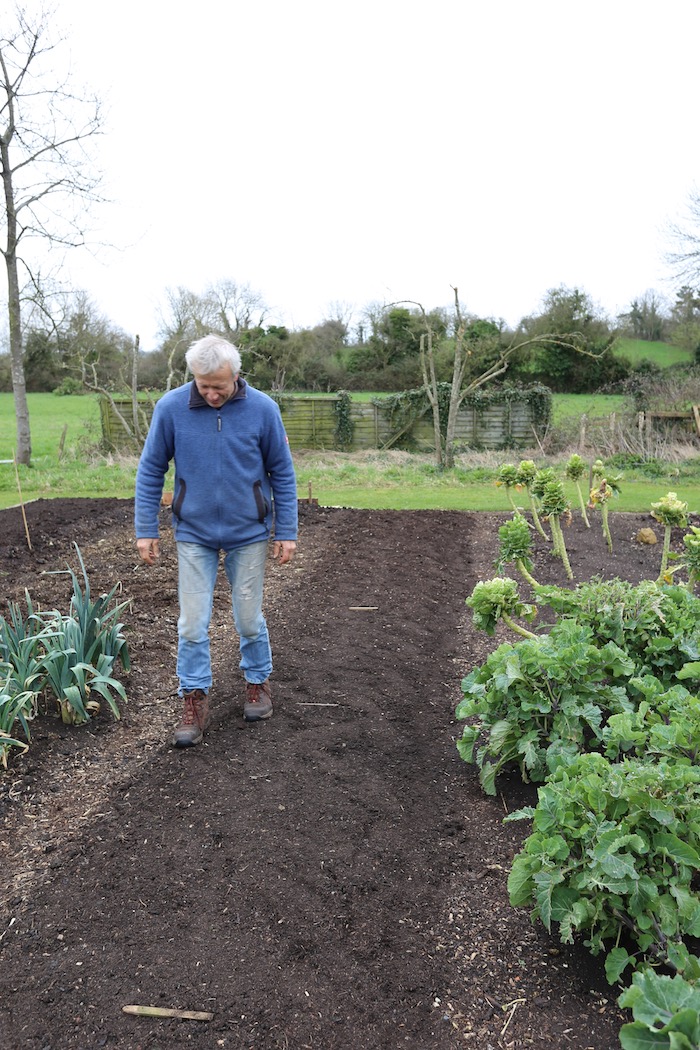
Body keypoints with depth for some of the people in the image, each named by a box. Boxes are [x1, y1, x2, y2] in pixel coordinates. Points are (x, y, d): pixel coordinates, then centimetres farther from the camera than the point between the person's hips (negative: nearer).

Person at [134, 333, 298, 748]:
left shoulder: (262, 409, -11)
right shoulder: (171, 407, -10)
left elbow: (282, 473, -3)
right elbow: (151, 470, -1)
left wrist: (287, 533, -2)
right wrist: (146, 530, -1)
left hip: (249, 533, 0)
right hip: (194, 534, 1)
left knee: (249, 618, 10)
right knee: (193, 623, 3)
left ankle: (259, 683, 32)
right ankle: (195, 702, 18)